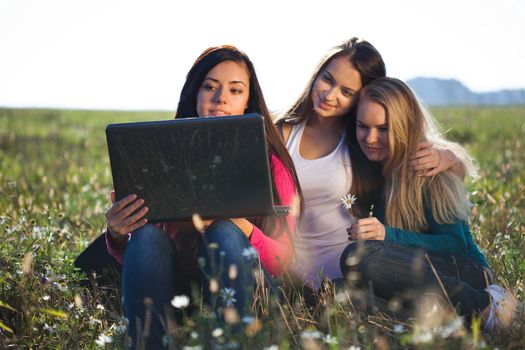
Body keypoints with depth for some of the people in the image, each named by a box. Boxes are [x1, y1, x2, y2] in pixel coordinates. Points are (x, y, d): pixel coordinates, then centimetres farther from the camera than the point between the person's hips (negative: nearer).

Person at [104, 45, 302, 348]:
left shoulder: (271, 163, 3)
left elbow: (283, 262, -6)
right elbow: (132, 257, 3)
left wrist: (239, 225, -25)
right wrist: (117, 236, -21)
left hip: (239, 290, -1)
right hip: (176, 287, 1)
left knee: (224, 233, -30)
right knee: (147, 235, -28)